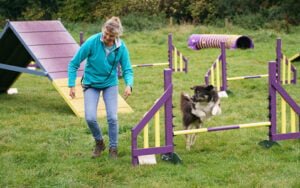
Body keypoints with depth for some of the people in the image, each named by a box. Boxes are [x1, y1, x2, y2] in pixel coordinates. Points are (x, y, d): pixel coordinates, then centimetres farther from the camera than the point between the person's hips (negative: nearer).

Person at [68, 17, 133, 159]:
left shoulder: (121, 47, -17)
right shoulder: (92, 42, -23)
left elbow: (127, 70, -10)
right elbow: (74, 63, -14)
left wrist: (129, 85, -30)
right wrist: (71, 85, -17)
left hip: (110, 84, 1)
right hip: (91, 83, -1)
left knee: (112, 118, -6)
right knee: (90, 118, -10)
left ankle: (113, 148, 15)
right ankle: (99, 143, 19)